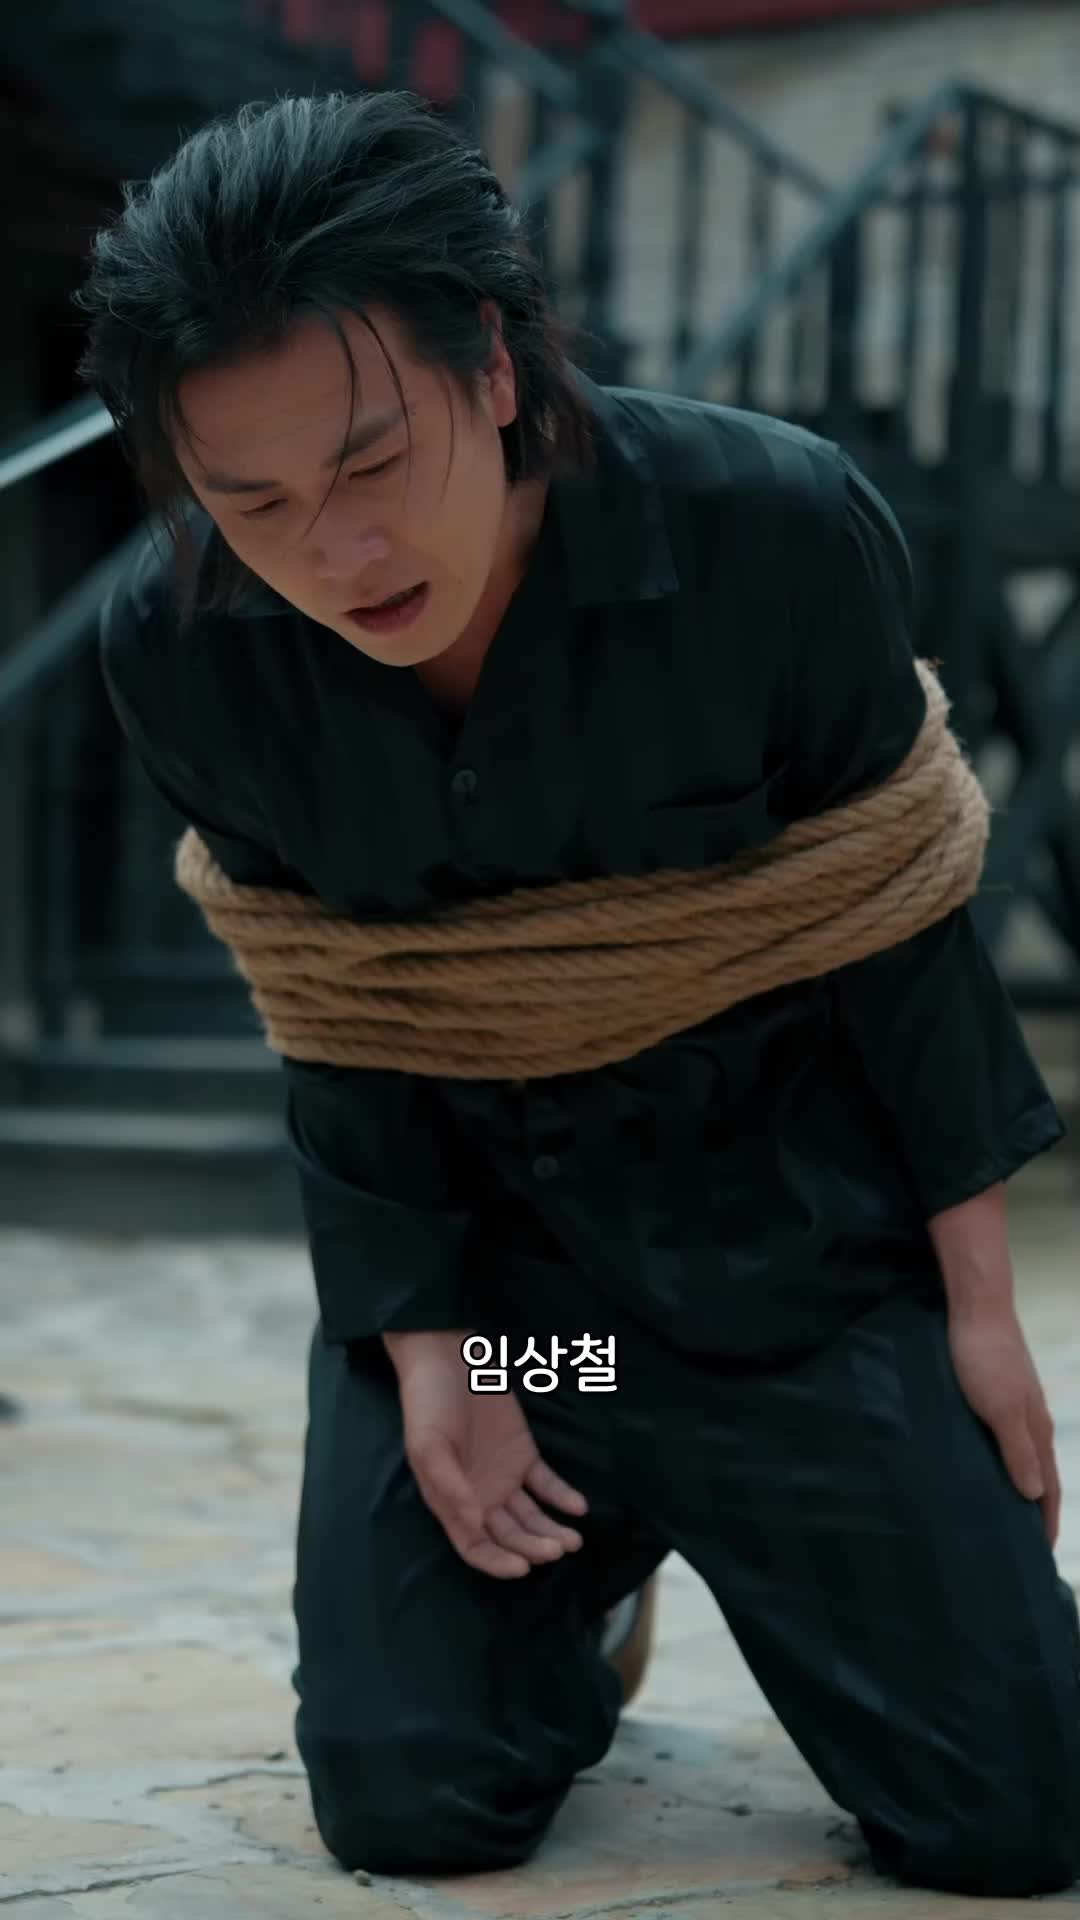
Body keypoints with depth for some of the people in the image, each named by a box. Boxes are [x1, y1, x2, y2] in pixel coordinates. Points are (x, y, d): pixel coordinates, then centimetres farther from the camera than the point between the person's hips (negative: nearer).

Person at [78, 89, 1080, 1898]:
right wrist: (421, 1347, -8)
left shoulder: (779, 531, -23)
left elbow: (898, 926, -10)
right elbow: (338, 1022, -3)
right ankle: (577, 1577, 29)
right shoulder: (179, 651, -16)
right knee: (408, 1802, -2)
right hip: (464, 1243, 2)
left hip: (792, 1235, -1)